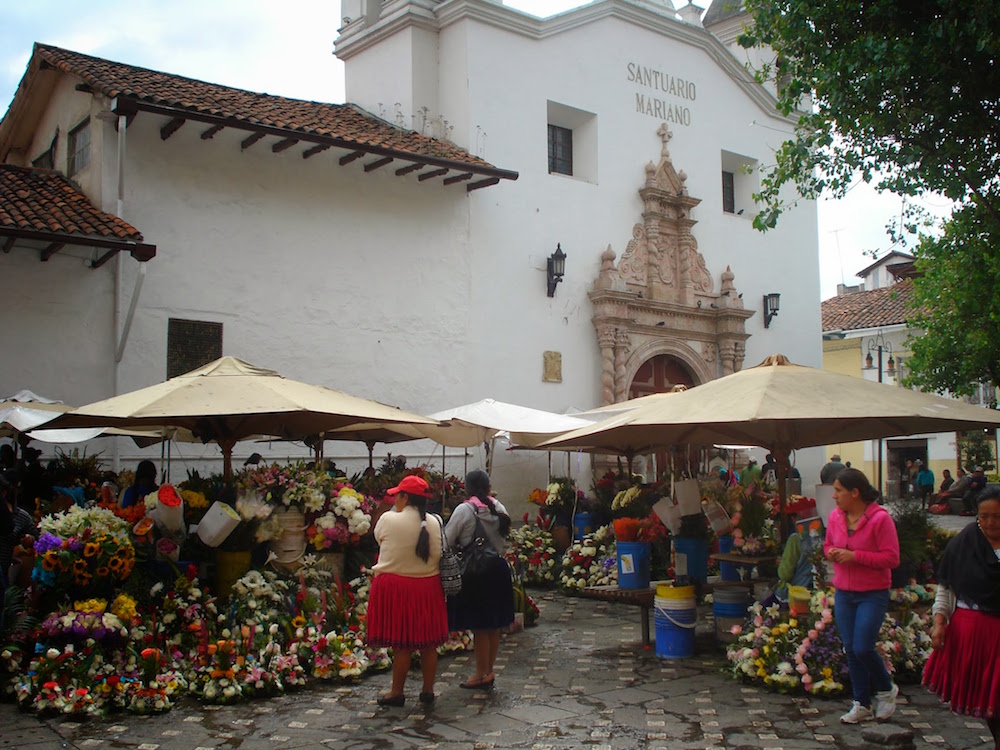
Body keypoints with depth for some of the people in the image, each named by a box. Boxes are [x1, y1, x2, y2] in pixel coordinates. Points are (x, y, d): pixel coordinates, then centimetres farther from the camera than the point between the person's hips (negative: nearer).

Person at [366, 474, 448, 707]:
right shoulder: (434, 522, -2)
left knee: (401, 643, 4)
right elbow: (438, 555, 0)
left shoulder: (388, 519, -13)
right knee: (428, 643, 12)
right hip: (428, 587, 4)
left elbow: (379, 538, 6)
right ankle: (428, 690, 22)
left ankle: (397, 692, 14)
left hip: (395, 586, -4)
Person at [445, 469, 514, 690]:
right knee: (494, 626, 14)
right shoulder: (499, 508, 0)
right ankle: (489, 672, 25)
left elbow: (448, 541, -11)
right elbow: (505, 539, 9)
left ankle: (482, 674, 13)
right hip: (499, 569, 6)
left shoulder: (464, 510, -14)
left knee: (479, 627, 4)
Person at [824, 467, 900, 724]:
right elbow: (828, 544, 19)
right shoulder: (835, 517, 2)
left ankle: (887, 690, 20)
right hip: (843, 594, 5)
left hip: (873, 594, -5)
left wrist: (855, 556, -22)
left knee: (863, 648, -9)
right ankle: (862, 705, 22)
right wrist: (831, 553, -5)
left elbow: (892, 558, -16)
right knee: (851, 650, 8)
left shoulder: (880, 518, -15)